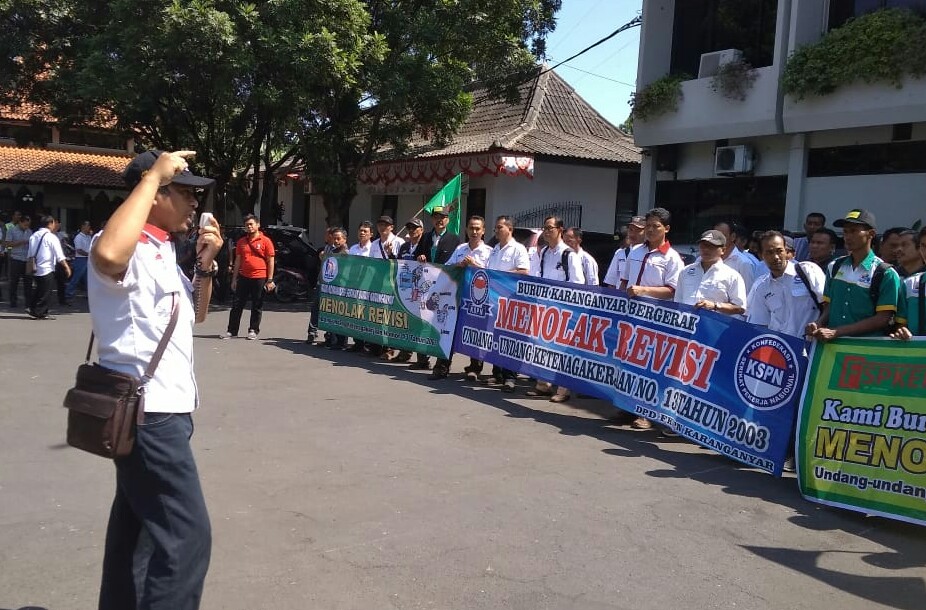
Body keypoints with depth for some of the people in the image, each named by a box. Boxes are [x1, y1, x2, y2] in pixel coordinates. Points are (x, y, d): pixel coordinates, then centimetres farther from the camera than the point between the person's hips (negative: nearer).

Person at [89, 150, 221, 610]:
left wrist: (206, 265, 6)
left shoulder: (162, 252, 14)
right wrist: (152, 175, -32)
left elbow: (195, 314, 24)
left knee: (137, 522, 19)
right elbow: (107, 255, -43)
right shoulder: (130, 250, -17)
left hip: (158, 407, 11)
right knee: (187, 534, -10)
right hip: (148, 412, -11)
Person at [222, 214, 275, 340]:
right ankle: (232, 330, 11)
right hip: (243, 277, 4)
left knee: (257, 306, 5)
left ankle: (253, 330, 15)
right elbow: (238, 261, 14)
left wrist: (270, 280, -8)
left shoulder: (266, 241, -3)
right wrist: (234, 279, 10)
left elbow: (271, 261, -3)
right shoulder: (241, 241, 11)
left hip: (259, 278, -4)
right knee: (237, 304, 4)